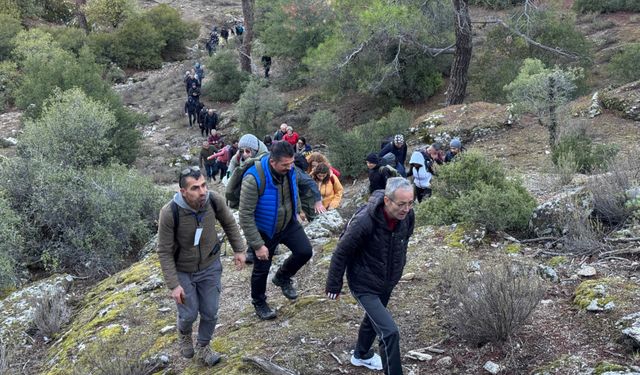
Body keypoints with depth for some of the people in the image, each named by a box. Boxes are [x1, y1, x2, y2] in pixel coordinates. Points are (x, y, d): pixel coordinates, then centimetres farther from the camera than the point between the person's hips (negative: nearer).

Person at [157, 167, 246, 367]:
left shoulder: (214, 201, -21)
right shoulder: (169, 213, -30)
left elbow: (229, 224, 1)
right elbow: (164, 252, -19)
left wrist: (239, 250, 5)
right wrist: (173, 285, -19)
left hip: (210, 266, 3)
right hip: (183, 270, -2)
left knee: (210, 313, 9)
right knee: (189, 314, 8)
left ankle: (203, 347, 37)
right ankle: (184, 334, 45)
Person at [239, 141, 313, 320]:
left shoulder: (289, 170, -15)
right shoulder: (254, 179, -34)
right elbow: (246, 215, -28)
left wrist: (296, 213, 20)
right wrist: (257, 245, -25)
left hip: (289, 223, 5)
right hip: (264, 230, -5)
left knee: (305, 251, -7)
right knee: (262, 268, 9)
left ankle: (282, 277, 23)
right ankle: (259, 303, 36)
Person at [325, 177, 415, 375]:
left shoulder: (407, 216, -16)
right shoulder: (364, 221, -34)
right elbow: (341, 253, -20)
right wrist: (334, 285, -10)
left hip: (387, 282, 7)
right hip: (365, 285, -7)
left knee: (374, 318, 29)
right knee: (390, 332, -17)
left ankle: (361, 355, 56)